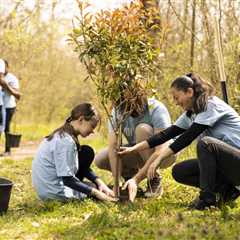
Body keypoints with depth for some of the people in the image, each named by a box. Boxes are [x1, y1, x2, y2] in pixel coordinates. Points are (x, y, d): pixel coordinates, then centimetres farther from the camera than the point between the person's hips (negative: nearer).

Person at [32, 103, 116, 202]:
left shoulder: (61, 135, 5)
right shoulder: (66, 141, -25)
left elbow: (83, 167, 12)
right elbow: (68, 180, -25)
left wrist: (100, 182, -1)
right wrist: (96, 193, -21)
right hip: (55, 193, -9)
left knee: (87, 152, 12)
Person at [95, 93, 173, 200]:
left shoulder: (156, 109, -30)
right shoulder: (117, 112, -17)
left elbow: (160, 150, -36)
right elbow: (113, 146, -22)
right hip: (139, 153, 4)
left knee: (143, 129, -34)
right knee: (100, 160, -18)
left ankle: (155, 180, -18)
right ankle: (130, 173, 10)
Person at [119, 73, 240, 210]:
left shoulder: (212, 105, -18)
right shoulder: (190, 114, 8)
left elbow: (187, 138, -24)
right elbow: (167, 135, 6)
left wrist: (159, 159, -24)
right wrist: (134, 148, 0)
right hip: (219, 162, 9)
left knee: (206, 143, -32)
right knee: (179, 172, -2)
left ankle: (207, 198, -21)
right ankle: (227, 190, 1)